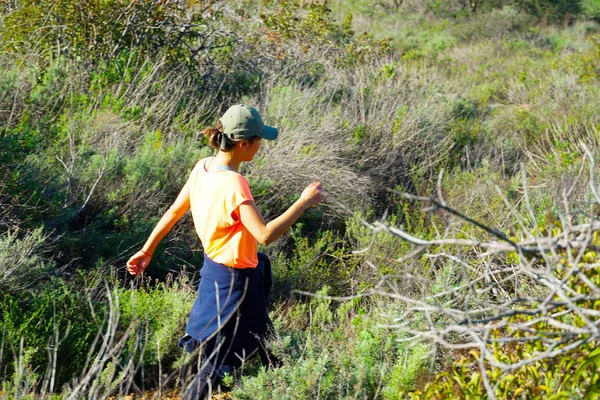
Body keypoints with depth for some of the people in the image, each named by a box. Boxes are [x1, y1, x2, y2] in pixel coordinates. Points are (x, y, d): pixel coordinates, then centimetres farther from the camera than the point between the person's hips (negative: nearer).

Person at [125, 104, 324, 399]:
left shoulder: (203, 167, -5)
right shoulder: (233, 184, -30)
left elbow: (174, 211, 5)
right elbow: (265, 235, -36)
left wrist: (146, 250, 14)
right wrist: (304, 202, -27)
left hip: (215, 265, 9)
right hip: (234, 279, -9)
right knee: (222, 358, 7)